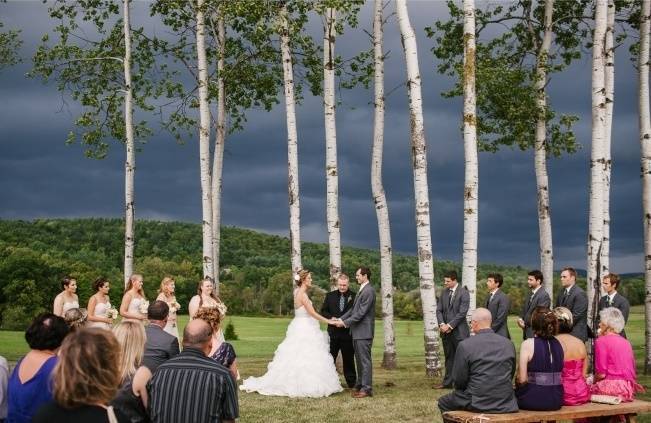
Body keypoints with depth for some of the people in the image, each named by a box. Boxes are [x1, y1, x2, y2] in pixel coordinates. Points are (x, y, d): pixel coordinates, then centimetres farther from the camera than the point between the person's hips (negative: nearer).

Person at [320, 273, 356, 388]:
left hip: (348, 332, -2)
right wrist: (332, 318, -11)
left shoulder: (354, 296, -2)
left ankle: (351, 382, 18)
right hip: (333, 332, 2)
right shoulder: (330, 295, 7)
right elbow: (323, 311, 7)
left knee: (348, 359, 8)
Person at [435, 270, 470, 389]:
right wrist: (441, 324, -8)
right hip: (446, 331, 6)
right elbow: (439, 310, 9)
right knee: (449, 357, 12)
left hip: (459, 331, -6)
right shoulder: (444, 292, 11)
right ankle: (447, 382, 17)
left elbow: (462, 313, -14)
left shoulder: (463, 293, -8)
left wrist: (450, 325, -16)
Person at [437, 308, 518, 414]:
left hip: (478, 402, -5)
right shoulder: (509, 344, 1)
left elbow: (459, 380, -8)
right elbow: (511, 374, 10)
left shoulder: (465, 345, -13)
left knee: (443, 402, 21)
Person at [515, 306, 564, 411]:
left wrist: (517, 379, 9)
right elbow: (560, 376, 8)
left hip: (535, 399, -5)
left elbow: (522, 379, -13)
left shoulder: (527, 344, -11)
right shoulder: (558, 344, 4)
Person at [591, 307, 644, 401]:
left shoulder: (601, 341, -6)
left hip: (611, 386, -7)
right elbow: (632, 369, 18)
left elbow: (601, 373, -12)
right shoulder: (626, 342, 13)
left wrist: (592, 381, 8)